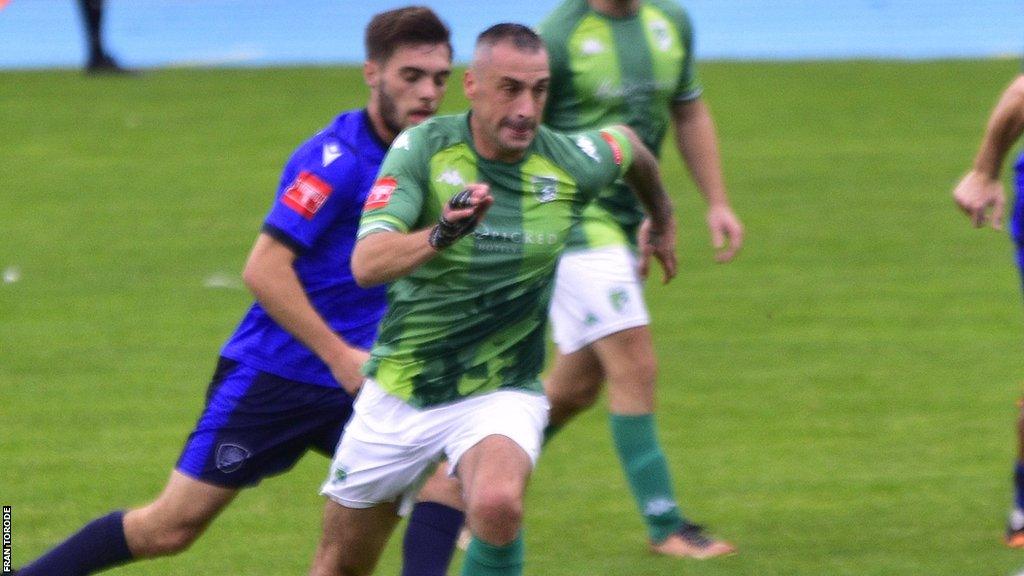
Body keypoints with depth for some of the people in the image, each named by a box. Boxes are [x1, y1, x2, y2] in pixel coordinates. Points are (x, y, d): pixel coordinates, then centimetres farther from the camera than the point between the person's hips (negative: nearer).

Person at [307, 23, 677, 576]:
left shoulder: (572, 165, -10)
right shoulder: (423, 148, -15)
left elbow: (628, 143, 16)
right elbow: (366, 263, -29)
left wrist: (662, 220, 34)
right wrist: (441, 235, -48)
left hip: (500, 395, -1)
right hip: (398, 398, 1)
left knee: (498, 504, -34)